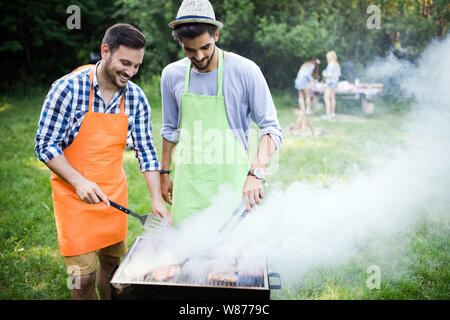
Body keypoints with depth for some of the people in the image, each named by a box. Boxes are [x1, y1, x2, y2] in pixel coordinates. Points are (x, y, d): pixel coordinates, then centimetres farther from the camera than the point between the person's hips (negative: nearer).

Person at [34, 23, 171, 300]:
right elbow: (45, 145, -11)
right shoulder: (68, 88, -14)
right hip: (75, 197, -4)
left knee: (114, 263, 14)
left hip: (114, 194, 4)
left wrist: (157, 199, -5)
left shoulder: (136, 97, -1)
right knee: (84, 275, -2)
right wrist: (79, 181, -22)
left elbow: (145, 150, 2)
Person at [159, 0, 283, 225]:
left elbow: (271, 128, -8)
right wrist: (165, 173, 19)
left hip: (230, 180, -3)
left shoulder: (245, 71, -8)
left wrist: (256, 174, -22)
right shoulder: (172, 75, 4)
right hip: (187, 181, 3)